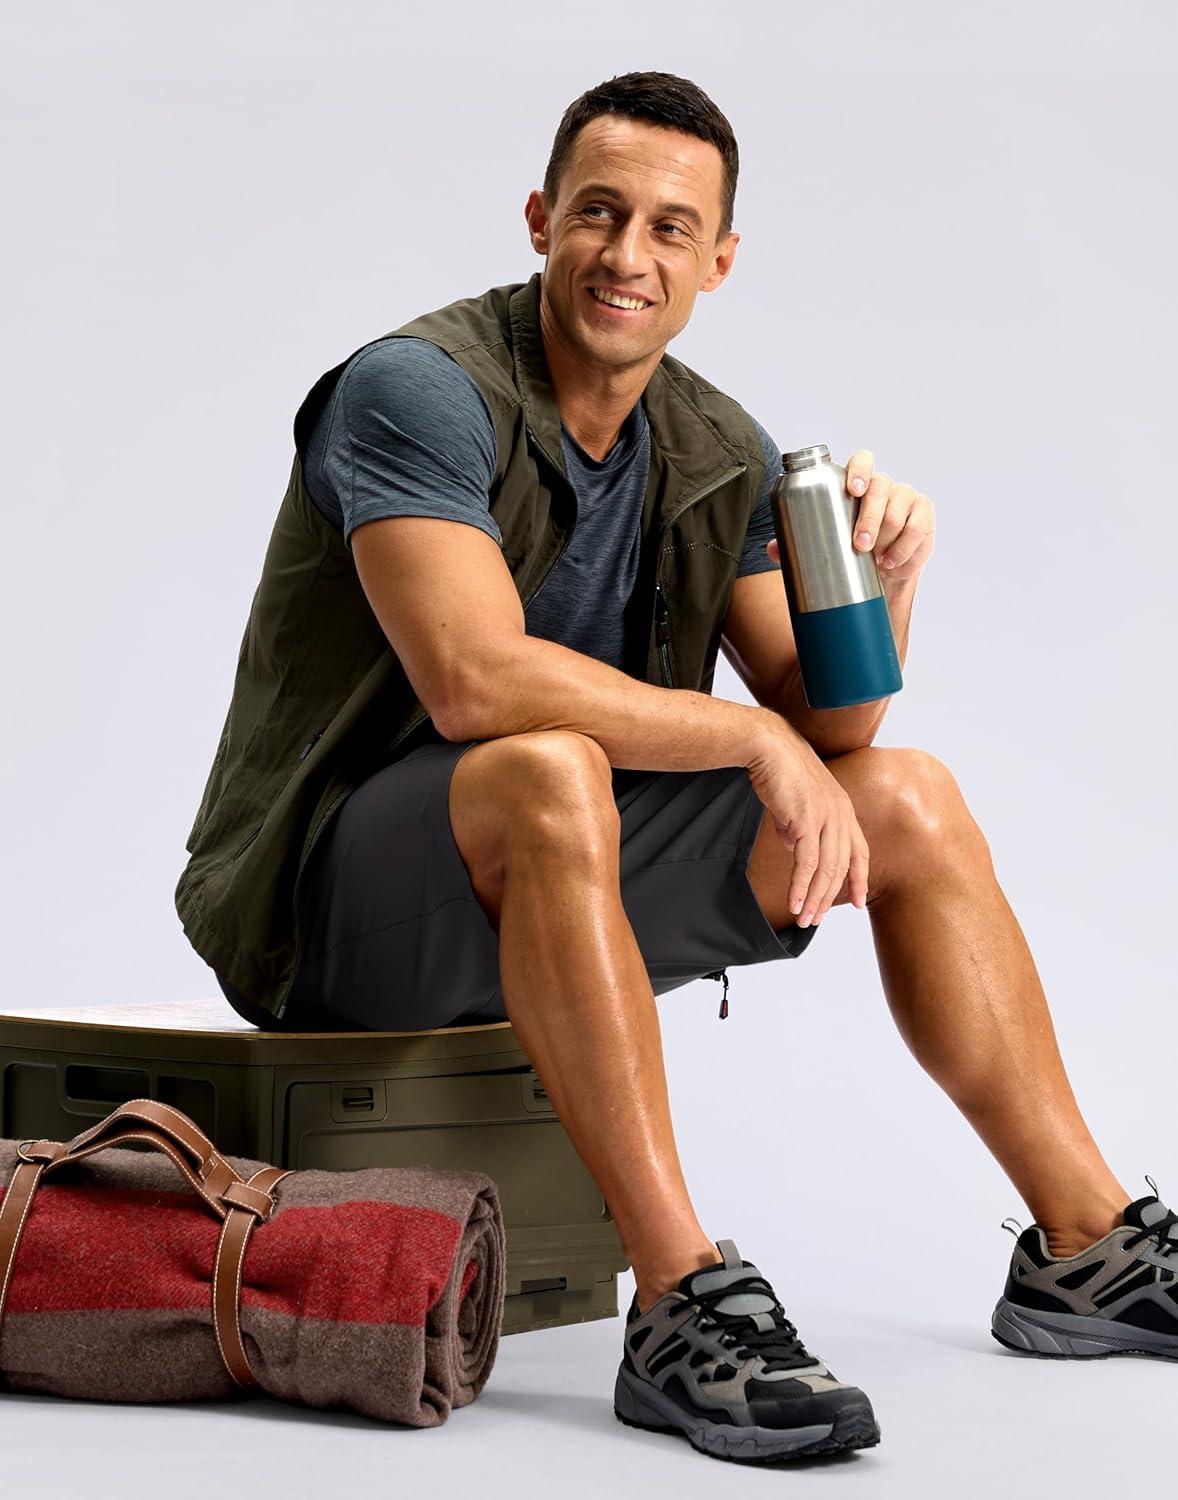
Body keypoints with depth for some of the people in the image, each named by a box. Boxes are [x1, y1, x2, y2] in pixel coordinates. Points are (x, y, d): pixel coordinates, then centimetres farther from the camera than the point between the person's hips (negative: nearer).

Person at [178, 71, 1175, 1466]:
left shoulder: (722, 452, 5)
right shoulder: (418, 390, -19)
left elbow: (827, 731, 5)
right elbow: (474, 681, -32)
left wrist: (878, 582, -15)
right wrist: (754, 738, -26)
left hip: (542, 894, 8)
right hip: (327, 901, -8)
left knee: (906, 797, 3)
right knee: (550, 773, -39)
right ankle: (682, 1308, -38)